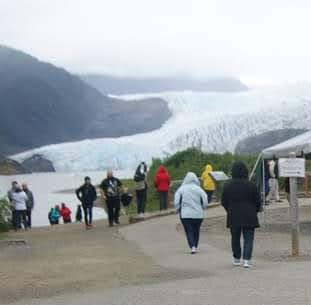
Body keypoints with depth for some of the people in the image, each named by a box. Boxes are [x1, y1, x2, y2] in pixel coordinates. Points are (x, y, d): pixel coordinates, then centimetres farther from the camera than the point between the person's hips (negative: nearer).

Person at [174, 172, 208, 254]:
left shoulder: (181, 189, -3)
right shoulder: (199, 189, -2)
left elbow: (176, 202, -5)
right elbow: (205, 202, -4)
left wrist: (179, 210, 10)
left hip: (185, 214, -1)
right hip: (198, 214, 1)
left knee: (189, 231, 1)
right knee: (196, 231, 16)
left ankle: (193, 246, -16)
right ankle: (195, 247, 22)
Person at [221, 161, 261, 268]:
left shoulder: (227, 186, -2)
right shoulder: (251, 185, -8)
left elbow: (224, 202, 4)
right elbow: (258, 201, -3)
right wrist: (255, 211, 14)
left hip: (233, 216, 2)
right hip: (249, 216, -2)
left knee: (235, 238, 15)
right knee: (248, 238, 3)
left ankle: (236, 259, 24)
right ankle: (247, 259, -8)